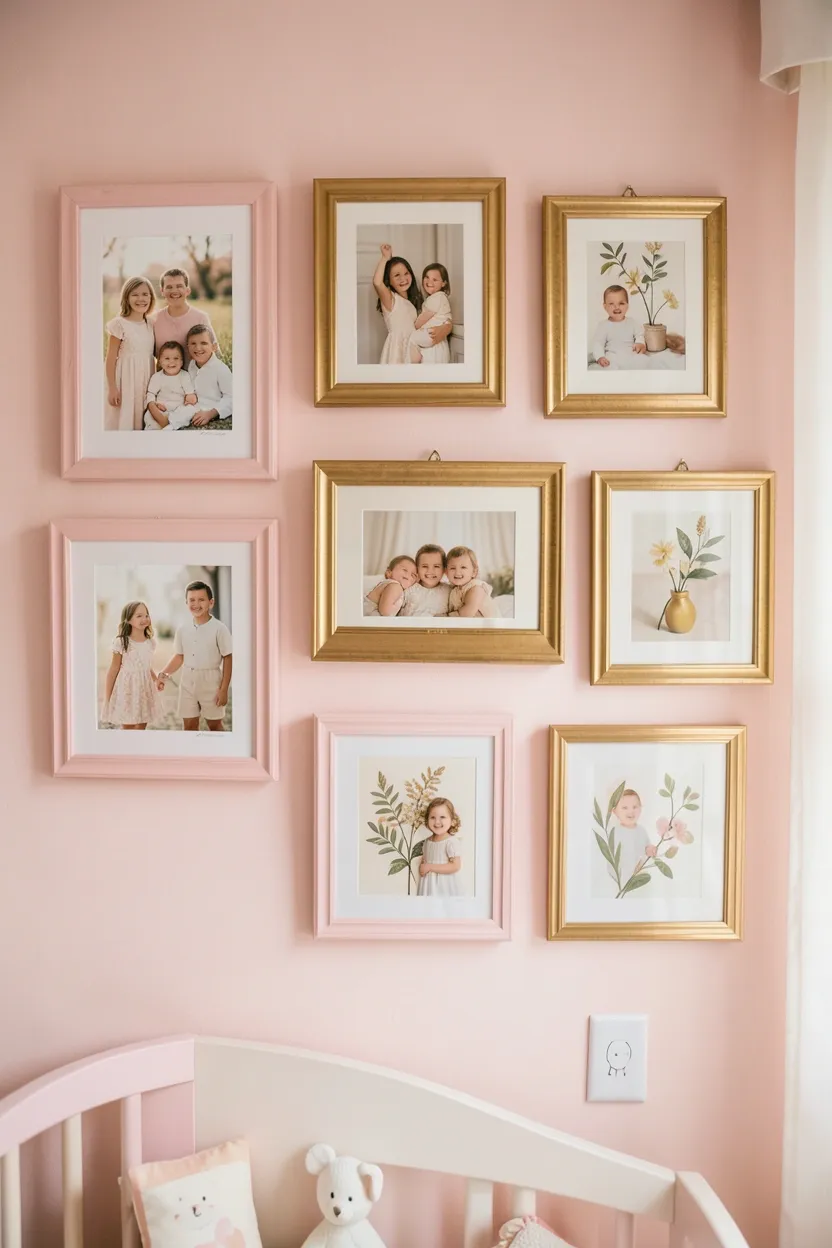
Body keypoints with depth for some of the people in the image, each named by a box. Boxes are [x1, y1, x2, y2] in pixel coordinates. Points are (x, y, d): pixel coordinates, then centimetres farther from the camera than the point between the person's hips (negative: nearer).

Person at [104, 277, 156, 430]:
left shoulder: (151, 325, 8)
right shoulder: (119, 324, -9)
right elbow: (111, 358, -8)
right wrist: (112, 388, -12)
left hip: (146, 380, 5)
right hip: (126, 379, -5)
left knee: (144, 420, 8)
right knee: (124, 420, -3)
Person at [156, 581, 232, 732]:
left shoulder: (219, 629, -12)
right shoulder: (183, 629, 1)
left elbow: (227, 659, -9)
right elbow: (179, 657, 11)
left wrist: (224, 689, -11)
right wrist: (164, 674, -4)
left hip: (210, 682, -4)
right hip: (188, 682, 4)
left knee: (214, 724, 8)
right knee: (189, 725, 10)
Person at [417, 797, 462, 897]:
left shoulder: (450, 842, -15)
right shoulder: (428, 841, 6)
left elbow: (456, 866, -21)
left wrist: (430, 867, -19)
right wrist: (422, 867, -5)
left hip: (445, 888, -6)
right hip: (429, 886, 6)